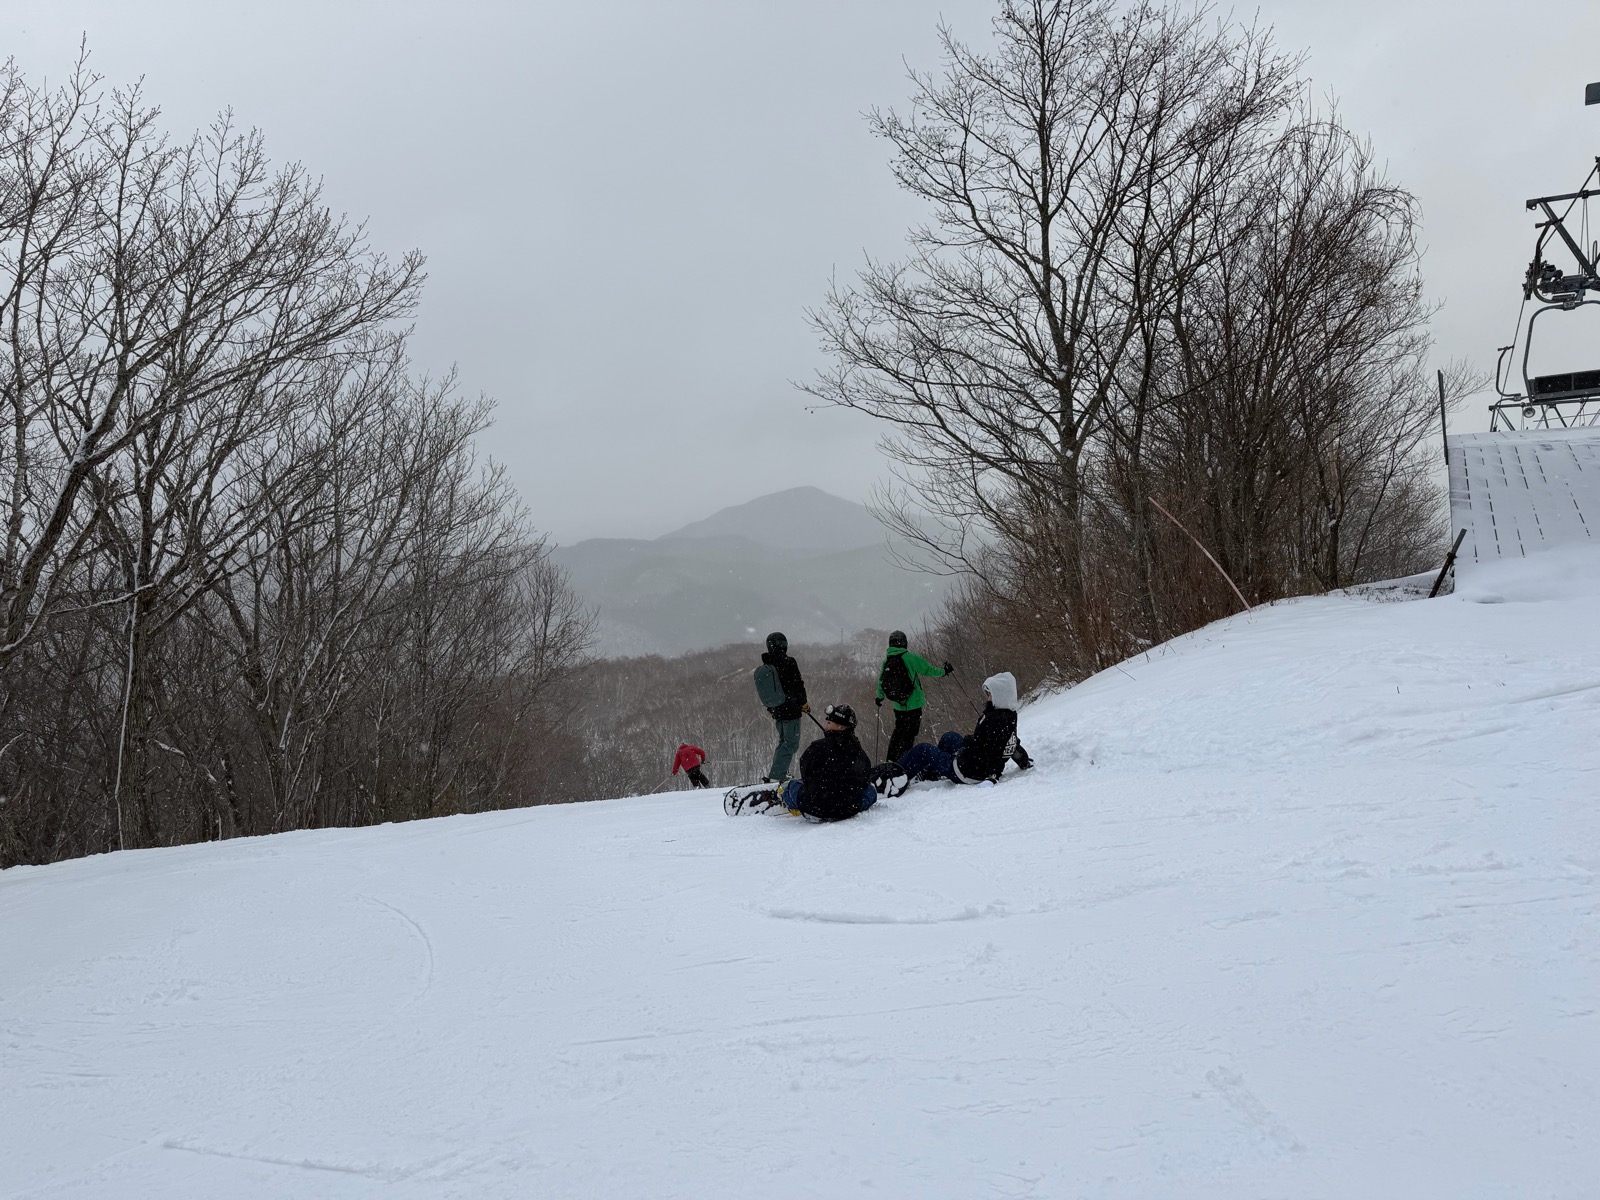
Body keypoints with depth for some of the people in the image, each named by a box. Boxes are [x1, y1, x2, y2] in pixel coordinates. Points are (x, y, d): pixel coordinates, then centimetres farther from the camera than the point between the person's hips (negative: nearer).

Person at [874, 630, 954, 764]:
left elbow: (881, 681, 17)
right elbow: (928, 670, -8)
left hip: (898, 706, 5)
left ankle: (891, 759, 23)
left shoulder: (886, 662, 4)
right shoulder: (910, 658, -13)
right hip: (913, 704, -5)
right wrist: (943, 671, 10)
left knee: (899, 730, 21)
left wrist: (879, 697, 34)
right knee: (909, 734, 1)